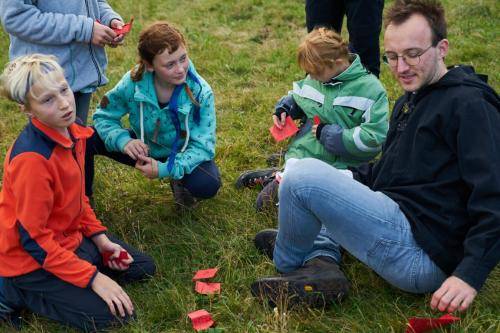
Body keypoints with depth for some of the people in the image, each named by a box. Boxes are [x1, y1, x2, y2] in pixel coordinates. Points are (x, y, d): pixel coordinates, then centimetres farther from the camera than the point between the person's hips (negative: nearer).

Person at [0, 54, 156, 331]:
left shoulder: (72, 132, -5)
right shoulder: (32, 158, -31)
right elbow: (33, 239, -26)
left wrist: (100, 238, 1)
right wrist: (93, 278, -24)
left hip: (70, 237, 9)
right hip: (31, 260, -9)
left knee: (143, 268, 14)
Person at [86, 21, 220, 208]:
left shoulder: (201, 93, -26)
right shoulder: (134, 82, -22)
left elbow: (203, 145, -22)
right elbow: (104, 116, -9)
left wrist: (165, 169, -36)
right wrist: (124, 141, -31)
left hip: (183, 154, -1)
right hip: (143, 148, 2)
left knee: (207, 185, -34)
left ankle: (179, 181, 4)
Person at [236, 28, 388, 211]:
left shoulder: (371, 89, -11)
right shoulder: (314, 78, 6)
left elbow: (374, 138, -16)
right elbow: (297, 98, 29)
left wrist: (329, 134, -15)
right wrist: (284, 108, 6)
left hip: (339, 165, -3)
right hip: (302, 153, 3)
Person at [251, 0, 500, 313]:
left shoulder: (468, 105, -13)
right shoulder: (410, 100, 18)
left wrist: (470, 275, -27)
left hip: (424, 255, -11)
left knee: (305, 175, -19)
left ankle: (288, 260, 10)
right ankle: (321, 264, 1)